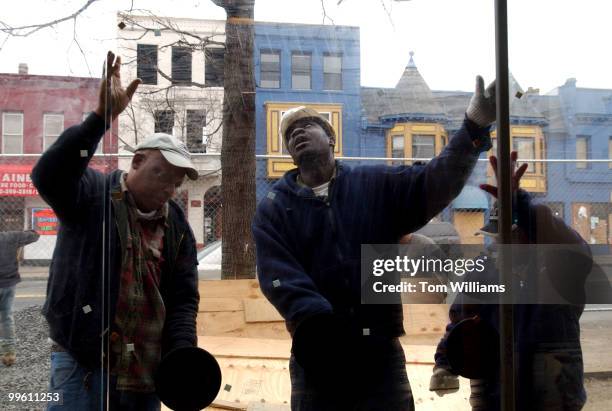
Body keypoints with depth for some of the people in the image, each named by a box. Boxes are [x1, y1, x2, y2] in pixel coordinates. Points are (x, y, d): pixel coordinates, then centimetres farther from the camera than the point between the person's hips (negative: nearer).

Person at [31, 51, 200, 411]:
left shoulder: (176, 225, 10)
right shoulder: (92, 195, -4)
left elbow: (184, 298, 9)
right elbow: (48, 176, -26)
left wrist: (182, 354, -6)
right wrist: (102, 117, -33)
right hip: (82, 366, -5)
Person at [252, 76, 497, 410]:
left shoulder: (377, 186, 8)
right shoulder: (273, 209, 6)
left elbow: (436, 183, -7)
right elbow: (279, 276, -8)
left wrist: (474, 127, -22)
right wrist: (313, 323, -26)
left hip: (381, 351, 1)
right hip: (317, 355, 0)